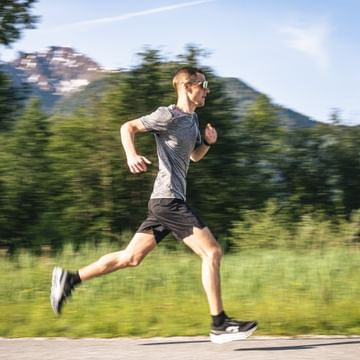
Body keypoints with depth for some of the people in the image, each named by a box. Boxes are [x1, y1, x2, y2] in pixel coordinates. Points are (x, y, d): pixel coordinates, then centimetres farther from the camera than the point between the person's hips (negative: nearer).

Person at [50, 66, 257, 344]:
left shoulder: (192, 119, 19)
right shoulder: (169, 115, -8)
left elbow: (195, 155, 31)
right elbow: (128, 127, -9)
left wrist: (208, 142, 10)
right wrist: (132, 155, -27)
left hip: (169, 202, 10)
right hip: (168, 199, -10)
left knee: (132, 257, 10)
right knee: (212, 251, -12)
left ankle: (70, 279, 15)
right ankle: (220, 325, -10)